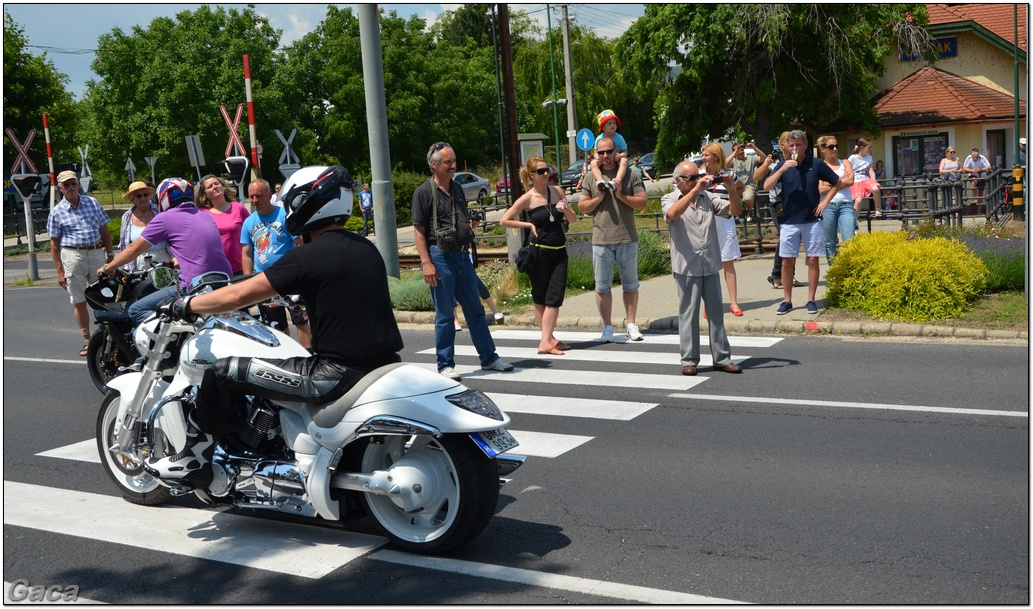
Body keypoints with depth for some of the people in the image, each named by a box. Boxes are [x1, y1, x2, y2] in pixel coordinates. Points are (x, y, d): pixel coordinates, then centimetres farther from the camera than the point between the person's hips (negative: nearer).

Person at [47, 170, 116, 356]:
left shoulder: (92, 202, 9)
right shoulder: (57, 212, 2)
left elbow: (104, 230, 13)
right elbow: (54, 243, 3)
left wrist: (110, 254, 6)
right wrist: (59, 271, -2)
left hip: (97, 253, 2)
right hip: (73, 255, -2)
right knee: (79, 301, 4)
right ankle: (87, 340, 12)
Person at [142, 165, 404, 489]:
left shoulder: (308, 256, -11)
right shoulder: (367, 248, 11)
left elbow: (239, 295, -7)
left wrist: (185, 305, 9)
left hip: (339, 373, -8)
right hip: (383, 365, 8)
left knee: (222, 374, 0)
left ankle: (192, 463, 14)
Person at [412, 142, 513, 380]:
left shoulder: (457, 188, 14)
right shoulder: (424, 192, -6)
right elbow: (418, 230, -10)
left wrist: (471, 224, 3)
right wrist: (426, 263, -17)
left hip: (462, 255, 7)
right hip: (439, 256, -7)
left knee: (475, 310, 11)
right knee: (445, 314, 0)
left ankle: (489, 357, 19)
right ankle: (445, 365, 9)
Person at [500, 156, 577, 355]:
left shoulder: (557, 191, 6)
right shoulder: (528, 198, -6)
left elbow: (573, 219, 11)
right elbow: (504, 221, -5)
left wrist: (566, 210, -9)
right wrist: (529, 224, -7)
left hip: (559, 251, 4)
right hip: (539, 252, -3)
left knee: (555, 297, -5)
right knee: (540, 297, 6)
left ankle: (547, 340, -2)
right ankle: (547, 340, 11)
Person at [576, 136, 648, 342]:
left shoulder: (629, 175, 3)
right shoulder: (591, 178, 7)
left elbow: (642, 202, -2)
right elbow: (582, 207, 6)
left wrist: (621, 196, -13)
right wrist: (599, 197, -8)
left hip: (627, 239, -1)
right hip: (601, 240, 1)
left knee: (630, 284, 7)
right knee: (602, 286, 4)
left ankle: (631, 324, 16)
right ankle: (607, 326, 12)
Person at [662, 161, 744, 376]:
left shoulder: (708, 197, 11)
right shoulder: (670, 199, 0)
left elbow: (735, 211, 4)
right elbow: (672, 214, -23)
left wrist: (731, 190, -12)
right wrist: (695, 190, -26)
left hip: (710, 264, 4)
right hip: (686, 266, -4)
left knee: (716, 311, 7)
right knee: (688, 313, 1)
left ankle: (722, 358, 13)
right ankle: (689, 360, 7)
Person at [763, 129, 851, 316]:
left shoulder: (816, 165, -1)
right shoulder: (783, 164, 1)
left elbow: (838, 183, 9)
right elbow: (767, 186, -11)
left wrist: (825, 202, -1)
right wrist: (782, 169, -22)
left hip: (811, 221, -1)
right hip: (789, 221, 1)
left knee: (813, 260, 2)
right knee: (787, 262, 3)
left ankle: (811, 300, 12)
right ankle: (787, 301, 13)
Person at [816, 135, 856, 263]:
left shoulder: (845, 164, 13)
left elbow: (850, 181, -5)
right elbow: (820, 190, -5)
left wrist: (830, 183, -3)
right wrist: (841, 182, -3)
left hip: (846, 206, 1)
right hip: (827, 206, -1)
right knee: (830, 243, 4)